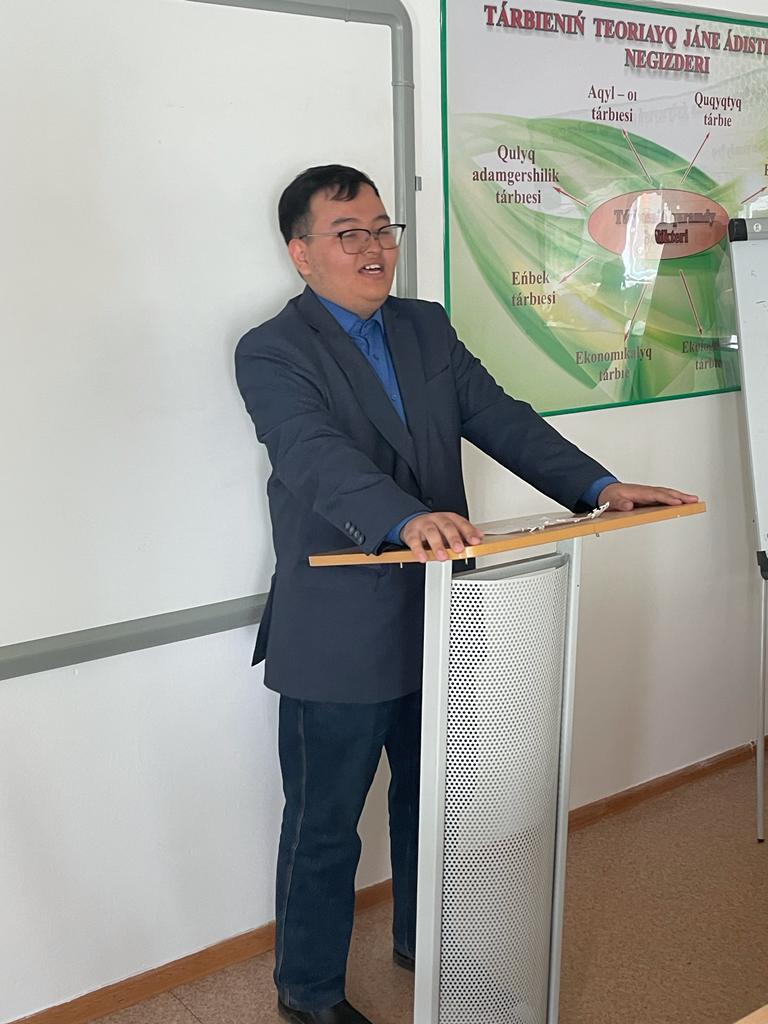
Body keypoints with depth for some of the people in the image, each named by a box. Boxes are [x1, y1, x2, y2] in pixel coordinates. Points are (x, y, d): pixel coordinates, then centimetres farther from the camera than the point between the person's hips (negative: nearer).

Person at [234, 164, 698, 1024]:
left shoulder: (427, 327, 9)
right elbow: (319, 456, -30)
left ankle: (423, 941, 47)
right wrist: (406, 520, -48)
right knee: (325, 827, 10)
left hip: (436, 619, 7)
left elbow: (498, 418, 2)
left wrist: (598, 485, -11)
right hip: (340, 638, -6)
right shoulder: (272, 353, -13)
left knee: (431, 799, 23)